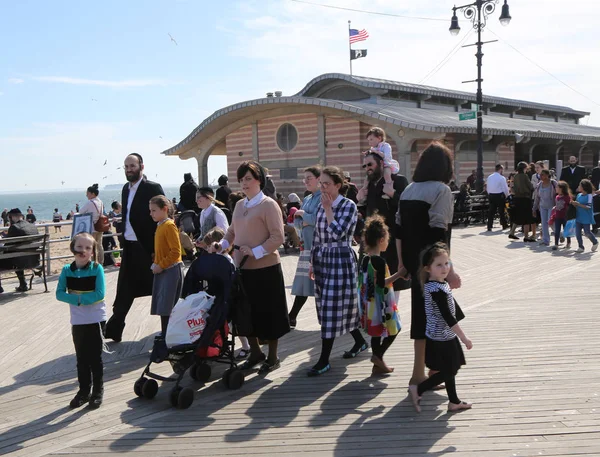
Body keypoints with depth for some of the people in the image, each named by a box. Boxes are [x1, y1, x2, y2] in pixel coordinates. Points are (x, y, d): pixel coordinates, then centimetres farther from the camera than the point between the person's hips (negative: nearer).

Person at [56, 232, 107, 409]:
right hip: (77, 321, 3)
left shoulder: (97, 268, -12)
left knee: (95, 358, 6)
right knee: (81, 358, 14)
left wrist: (77, 298, -18)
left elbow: (100, 294, -19)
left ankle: (98, 391, 19)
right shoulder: (67, 270, -2)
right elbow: (59, 294, -7)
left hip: (96, 320, -3)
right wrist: (78, 299, -21)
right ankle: (84, 390, 28)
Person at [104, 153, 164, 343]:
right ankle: (114, 329, 16)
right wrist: (123, 241, 13)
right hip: (130, 247, 7)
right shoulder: (126, 188, 11)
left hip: (148, 247, -7)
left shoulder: (153, 188, -11)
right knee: (124, 290, 10)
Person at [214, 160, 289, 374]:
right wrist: (222, 244, 1)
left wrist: (255, 252, -22)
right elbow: (232, 232, 19)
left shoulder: (268, 205, -9)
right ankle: (255, 352, 30)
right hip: (243, 268, 7)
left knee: (268, 312, 5)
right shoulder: (239, 205, 11)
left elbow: (278, 237, -14)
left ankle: (272, 357, 20)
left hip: (265, 268, -6)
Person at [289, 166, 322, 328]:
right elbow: (297, 222, 13)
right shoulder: (307, 199, 17)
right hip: (307, 245, 7)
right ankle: (291, 318, 13)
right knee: (303, 283, 9)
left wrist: (303, 214, -2)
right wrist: (305, 222, -9)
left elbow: (317, 219, -17)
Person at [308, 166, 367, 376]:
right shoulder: (321, 206, 10)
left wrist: (328, 209, -15)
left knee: (332, 308, -5)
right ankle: (360, 341, 32)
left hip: (340, 260, -7)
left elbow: (338, 233, -21)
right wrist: (313, 262, 13)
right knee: (338, 307, 13)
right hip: (322, 260, 7)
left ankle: (324, 361, -1)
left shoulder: (349, 205, -9)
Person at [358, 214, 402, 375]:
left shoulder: (364, 259, 6)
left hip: (368, 302, 8)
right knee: (393, 330, 5)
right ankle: (378, 356, 0)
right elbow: (382, 284, -20)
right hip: (380, 304, -8)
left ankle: (378, 365, 22)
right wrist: (398, 274, -14)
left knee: (376, 332, 15)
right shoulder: (379, 261, -18)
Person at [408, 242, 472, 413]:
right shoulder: (438, 290, -26)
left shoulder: (433, 284, 3)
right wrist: (464, 338, -21)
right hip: (441, 339, -10)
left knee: (450, 370, 18)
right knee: (447, 373, 2)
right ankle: (417, 389, 11)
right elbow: (448, 317, -26)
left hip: (445, 336, 10)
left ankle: (454, 402, 29)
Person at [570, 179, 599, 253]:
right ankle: (581, 247, 12)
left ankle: (595, 242, 28)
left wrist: (579, 204, -24)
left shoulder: (589, 195, -12)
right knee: (577, 233, 1)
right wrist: (573, 203, -7)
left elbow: (588, 206, -18)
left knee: (587, 232, 3)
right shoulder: (579, 195, 7)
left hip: (586, 218, -6)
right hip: (578, 217, 6)